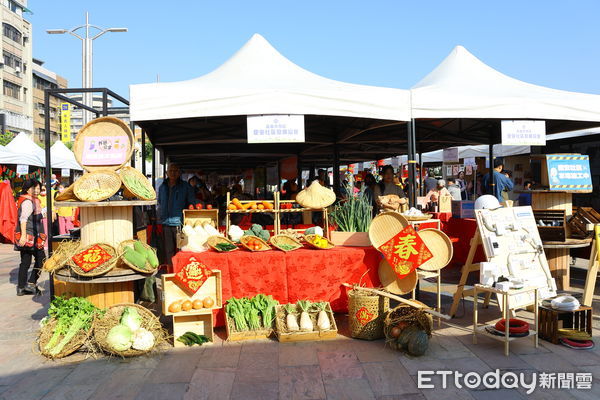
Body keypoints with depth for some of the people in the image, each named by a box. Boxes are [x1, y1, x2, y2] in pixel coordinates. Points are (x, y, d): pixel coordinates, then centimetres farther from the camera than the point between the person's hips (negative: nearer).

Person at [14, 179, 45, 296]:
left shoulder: (32, 201, 18)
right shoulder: (28, 202, -12)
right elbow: (23, 219, -22)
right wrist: (24, 235, -28)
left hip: (26, 238, 10)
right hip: (30, 236, -10)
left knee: (25, 262, 11)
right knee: (41, 258, -2)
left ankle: (21, 288, 14)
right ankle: (31, 283, -1)